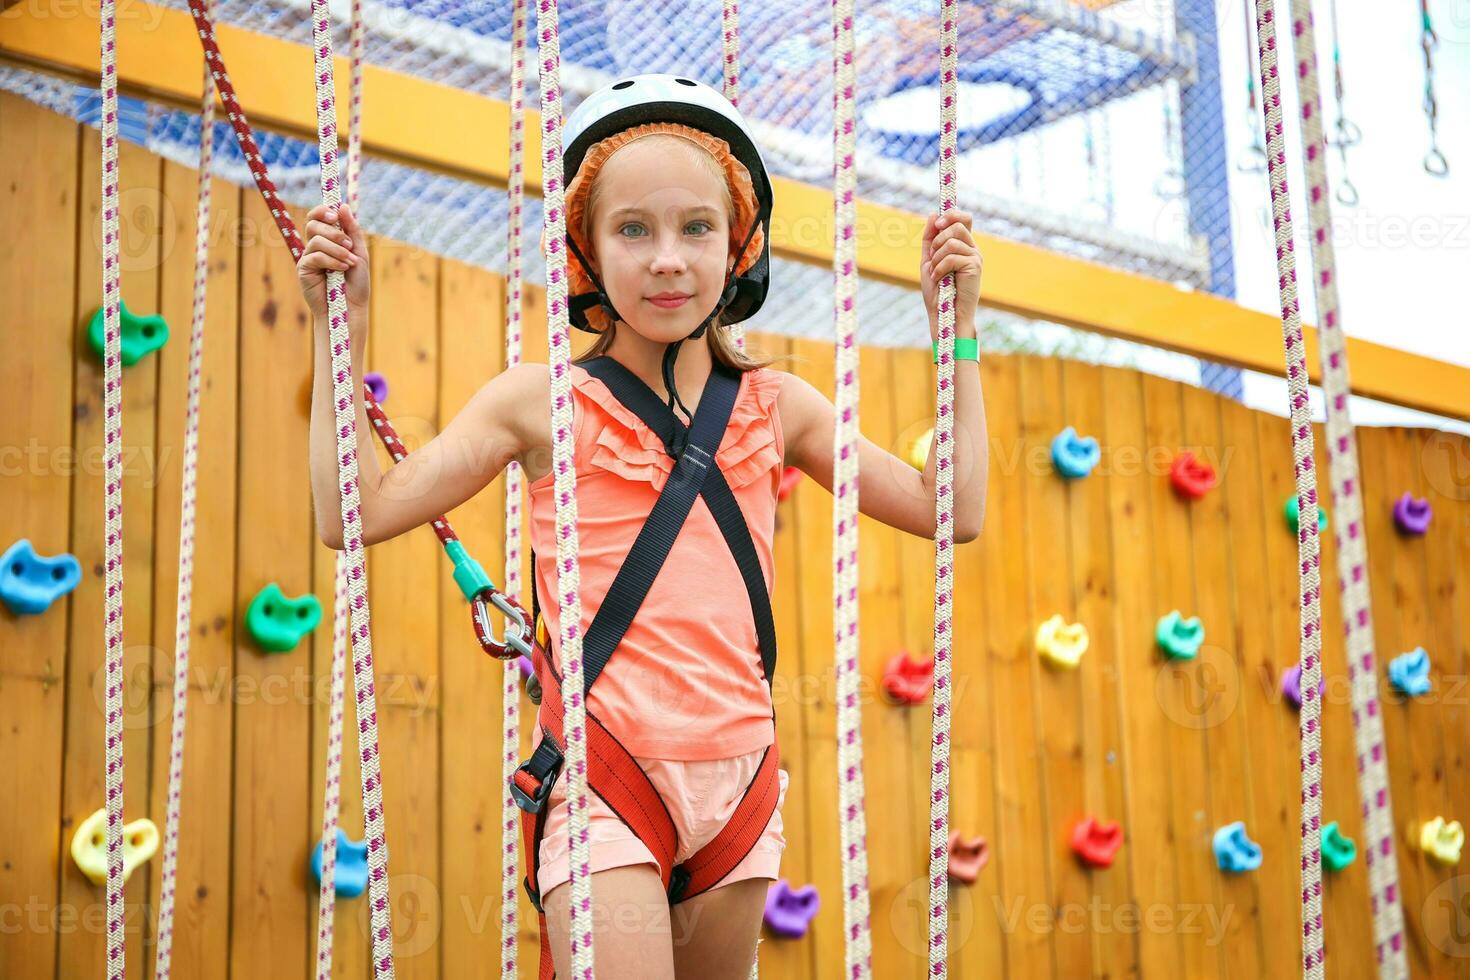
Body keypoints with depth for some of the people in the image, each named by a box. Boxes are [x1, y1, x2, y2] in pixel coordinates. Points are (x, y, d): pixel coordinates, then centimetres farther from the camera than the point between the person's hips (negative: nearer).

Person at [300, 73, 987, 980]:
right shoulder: (541, 402, 1)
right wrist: (343, 326, -4)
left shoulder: (775, 406, 10)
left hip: (735, 778, 4)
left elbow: (953, 510, 11)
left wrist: (958, 326, 11)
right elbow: (356, 515, -1)